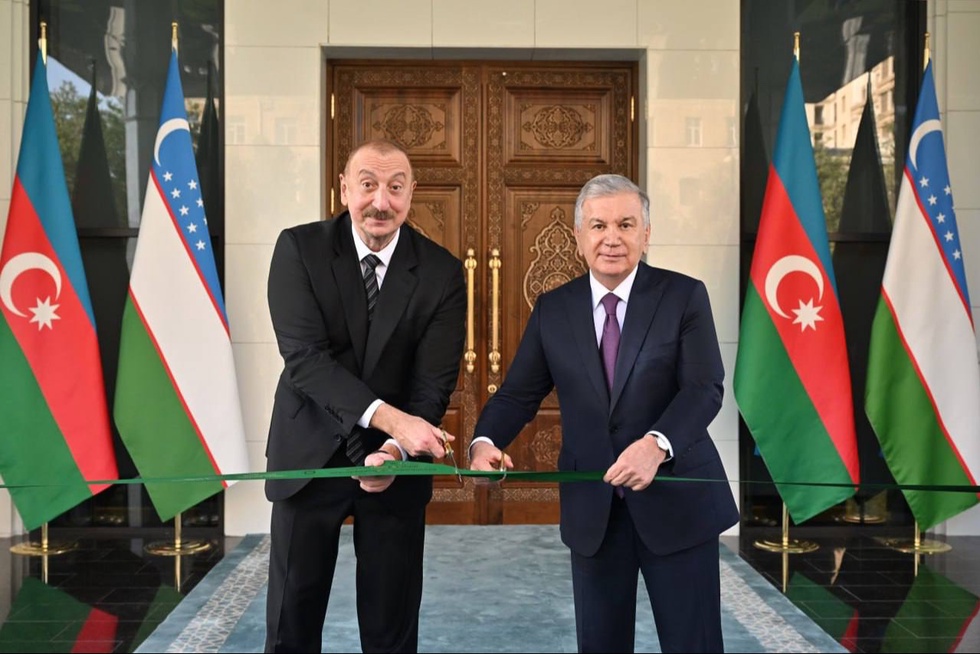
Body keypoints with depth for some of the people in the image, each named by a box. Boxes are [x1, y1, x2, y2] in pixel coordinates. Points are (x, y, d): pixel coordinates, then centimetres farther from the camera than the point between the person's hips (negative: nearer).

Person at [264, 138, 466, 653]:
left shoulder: (442, 272, -5)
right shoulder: (299, 248, -9)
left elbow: (434, 380, -9)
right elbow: (304, 356, -19)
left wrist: (396, 449, -27)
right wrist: (388, 417, -31)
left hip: (398, 461, 1)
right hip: (310, 456, 0)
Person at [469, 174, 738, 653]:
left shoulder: (684, 296, -4)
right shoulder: (552, 309, 5)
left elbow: (705, 388, -14)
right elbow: (519, 393, 4)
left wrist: (657, 444, -32)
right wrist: (486, 442, -17)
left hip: (677, 499, -2)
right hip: (591, 507, 3)